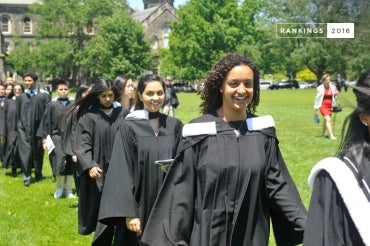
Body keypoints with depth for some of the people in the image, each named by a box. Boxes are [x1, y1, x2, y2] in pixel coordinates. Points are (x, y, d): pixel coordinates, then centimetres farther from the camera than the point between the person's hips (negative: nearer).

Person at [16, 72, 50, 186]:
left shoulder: (44, 95, 0)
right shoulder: (21, 97, 9)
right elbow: (17, 113, 11)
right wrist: (17, 128, 8)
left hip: (38, 128, -1)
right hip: (24, 128, 1)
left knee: (38, 152, 10)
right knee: (25, 152, -6)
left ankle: (38, 174, 26)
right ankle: (26, 176, -1)